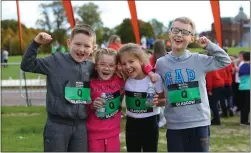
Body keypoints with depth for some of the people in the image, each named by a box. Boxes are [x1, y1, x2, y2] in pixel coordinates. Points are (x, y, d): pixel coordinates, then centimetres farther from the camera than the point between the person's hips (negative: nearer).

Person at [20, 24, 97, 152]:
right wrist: (36, 44, -20)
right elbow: (27, 66, -10)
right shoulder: (56, 60, -8)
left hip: (81, 125, 4)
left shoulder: (91, 67, 3)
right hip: (57, 124, -4)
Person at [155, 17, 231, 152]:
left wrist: (209, 46, -4)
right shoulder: (161, 63, 1)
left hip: (200, 123, 0)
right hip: (174, 125, 0)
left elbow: (225, 61, 4)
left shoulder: (199, 60, -2)